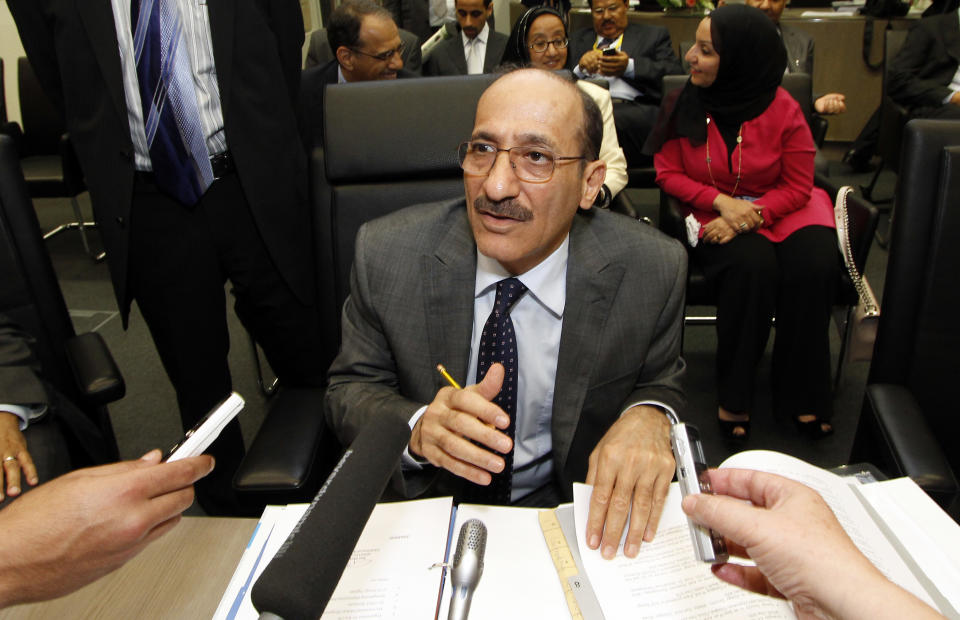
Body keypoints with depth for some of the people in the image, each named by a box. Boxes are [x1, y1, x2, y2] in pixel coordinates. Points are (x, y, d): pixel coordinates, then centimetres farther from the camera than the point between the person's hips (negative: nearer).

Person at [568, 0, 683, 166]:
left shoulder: (654, 35, 26)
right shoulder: (577, 39, 31)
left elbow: (676, 75, 8)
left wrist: (630, 68, -4)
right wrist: (581, 69, 0)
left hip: (636, 109, -1)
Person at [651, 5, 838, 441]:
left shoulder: (783, 110, -7)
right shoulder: (685, 105, -4)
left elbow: (798, 186, -3)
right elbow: (667, 172, -1)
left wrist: (751, 215, -19)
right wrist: (722, 202, -15)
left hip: (781, 210, 1)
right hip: (713, 213, -1)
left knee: (814, 267, -28)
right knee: (751, 266, -33)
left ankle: (802, 395, -9)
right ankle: (735, 396, -19)